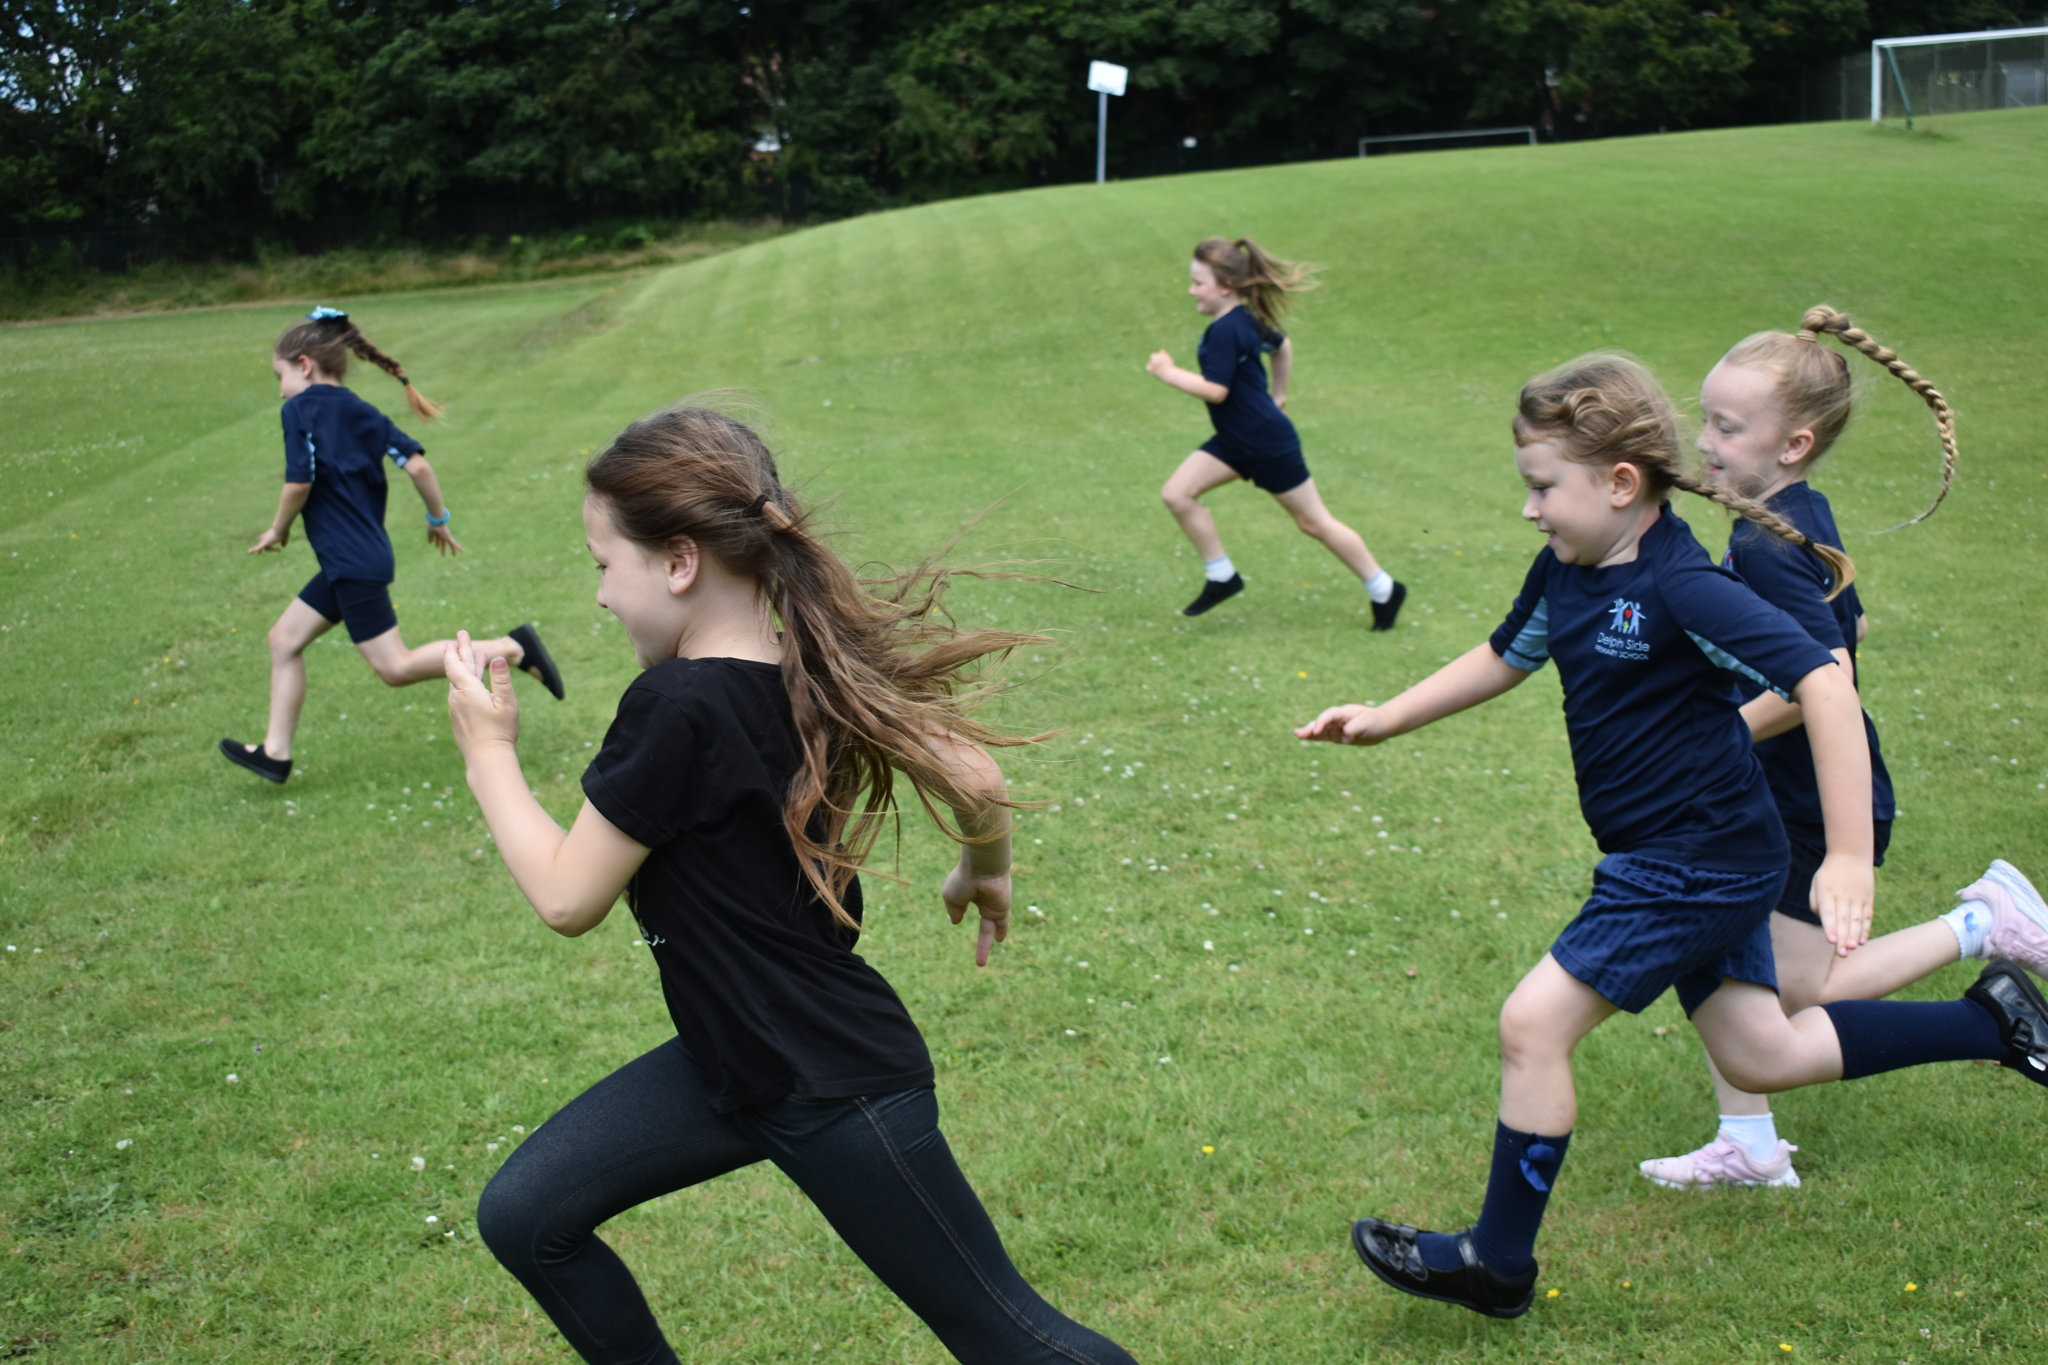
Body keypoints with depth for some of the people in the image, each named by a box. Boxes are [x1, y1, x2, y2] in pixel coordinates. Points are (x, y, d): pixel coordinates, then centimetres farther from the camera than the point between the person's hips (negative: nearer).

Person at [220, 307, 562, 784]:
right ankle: (275, 752, 18)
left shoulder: (300, 409, -9)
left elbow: (299, 482, -16)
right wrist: (438, 518, 15)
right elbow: (417, 463, 2)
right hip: (353, 561, 9)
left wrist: (277, 530, 0)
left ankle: (513, 648, -9)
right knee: (284, 638, 15)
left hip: (353, 563, -9)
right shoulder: (363, 413, 11)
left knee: (395, 666, -5)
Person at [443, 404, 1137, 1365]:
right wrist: (984, 873, 21)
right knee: (523, 1217, 9)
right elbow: (976, 781, 0)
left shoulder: (677, 709, -27)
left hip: (837, 1097, -9)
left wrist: (488, 751, -5)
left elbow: (567, 899, -17)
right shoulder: (820, 667, -5)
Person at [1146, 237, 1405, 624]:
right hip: (1236, 442, 10)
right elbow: (1281, 345, 23)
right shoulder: (1247, 319, 6)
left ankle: (1383, 589, 17)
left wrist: (1169, 373, -18)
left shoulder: (1225, 331, -23)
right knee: (1177, 493, -1)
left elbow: (1216, 390, -27)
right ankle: (1221, 577, 9)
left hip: (1268, 445, -10)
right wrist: (1278, 395, 31)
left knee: (1313, 521, 2)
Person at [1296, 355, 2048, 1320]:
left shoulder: (1681, 588, -24)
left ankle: (1497, 1264, 4)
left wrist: (1849, 858, -33)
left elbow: (1822, 682, -29)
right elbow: (1505, 657, 21)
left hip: (1700, 863, -9)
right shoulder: (1565, 572, 2)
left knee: (1533, 1023, -10)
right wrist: (1381, 721, 16)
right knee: (1762, 1058, 17)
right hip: (1698, 863, 9)